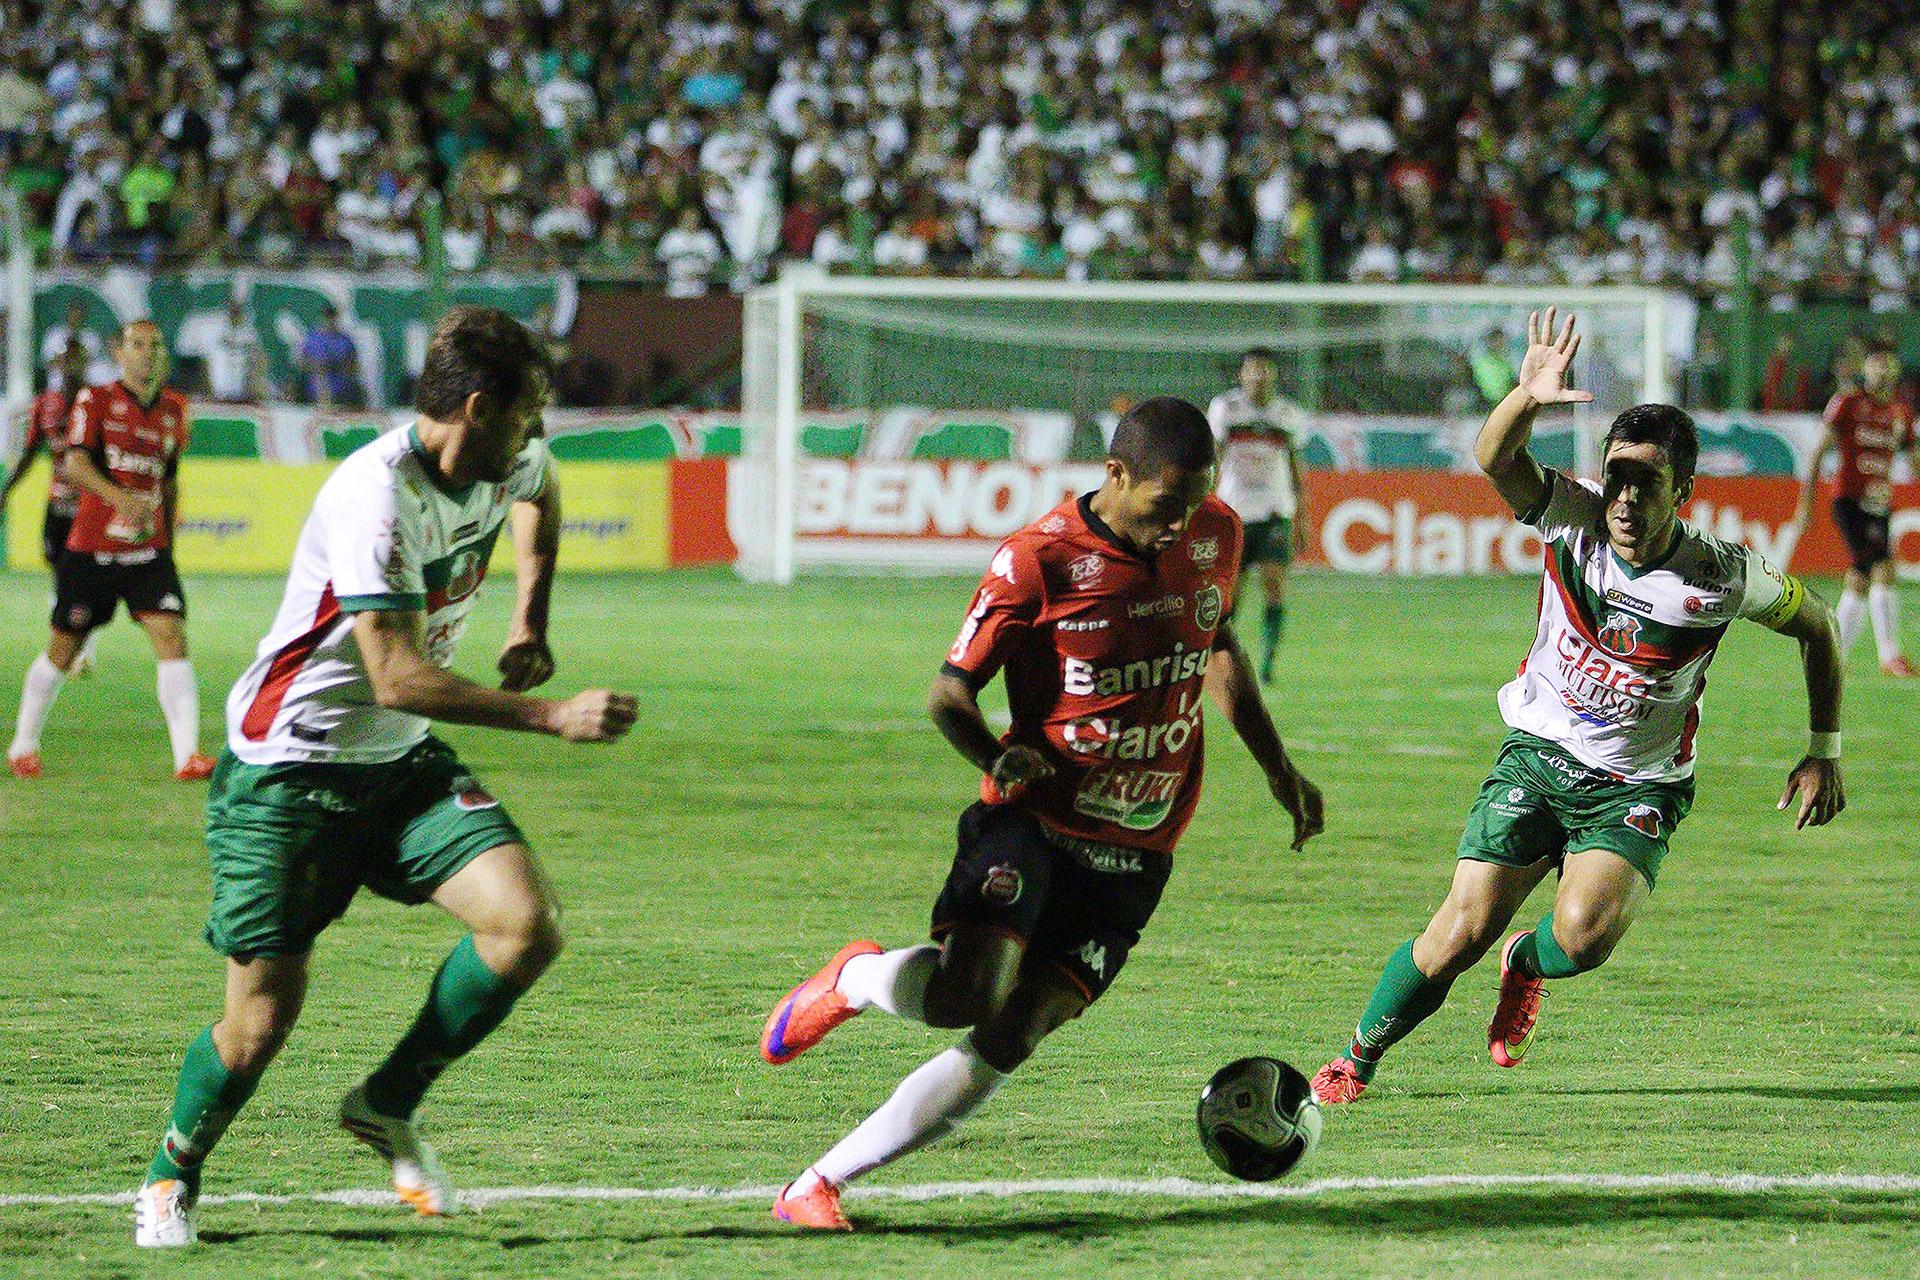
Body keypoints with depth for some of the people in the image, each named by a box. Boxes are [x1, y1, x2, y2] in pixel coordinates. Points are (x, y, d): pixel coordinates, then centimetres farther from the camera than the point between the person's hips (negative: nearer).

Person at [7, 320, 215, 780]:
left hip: (149, 551, 3)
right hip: (90, 547, -3)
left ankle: (187, 755, -20)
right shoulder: (96, 400, -4)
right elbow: (75, 463, -18)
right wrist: (119, 497, -35)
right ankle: (23, 746, 27)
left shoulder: (173, 408, 10)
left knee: (171, 635, -15)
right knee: (64, 647, 7)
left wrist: (168, 541, 23)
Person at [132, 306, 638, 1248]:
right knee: (261, 1021, -4)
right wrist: (551, 717, -30)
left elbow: (537, 492, 27)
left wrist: (529, 618, 15)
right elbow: (399, 679, -30)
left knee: (528, 927, -15)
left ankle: (388, 1103, 6)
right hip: (285, 774, -7)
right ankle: (172, 1176, 26)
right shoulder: (375, 498, -27)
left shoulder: (508, 463, -2)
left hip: (401, 766, 7)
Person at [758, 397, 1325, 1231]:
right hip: (1034, 820, -4)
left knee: (1005, 1045, -8)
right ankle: (853, 980, 7)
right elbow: (950, 695, -5)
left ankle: (819, 1186, -1)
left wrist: (1278, 769, 23)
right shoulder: (1040, 558, -11)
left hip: (1133, 851, 4)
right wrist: (998, 759, -25)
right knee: (964, 995, -28)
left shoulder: (1215, 536, 5)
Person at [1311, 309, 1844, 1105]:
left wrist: (1824, 752, 1)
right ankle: (1358, 1059, 15)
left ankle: (1526, 964, 12)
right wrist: (1527, 396, -49)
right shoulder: (1574, 520, -13)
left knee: (1585, 933, -27)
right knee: (1462, 932, -10)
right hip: (1537, 758, 1)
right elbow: (1494, 458, -28)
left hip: (1637, 792, -1)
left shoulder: (1722, 578, -15)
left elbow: (1815, 626, 2)